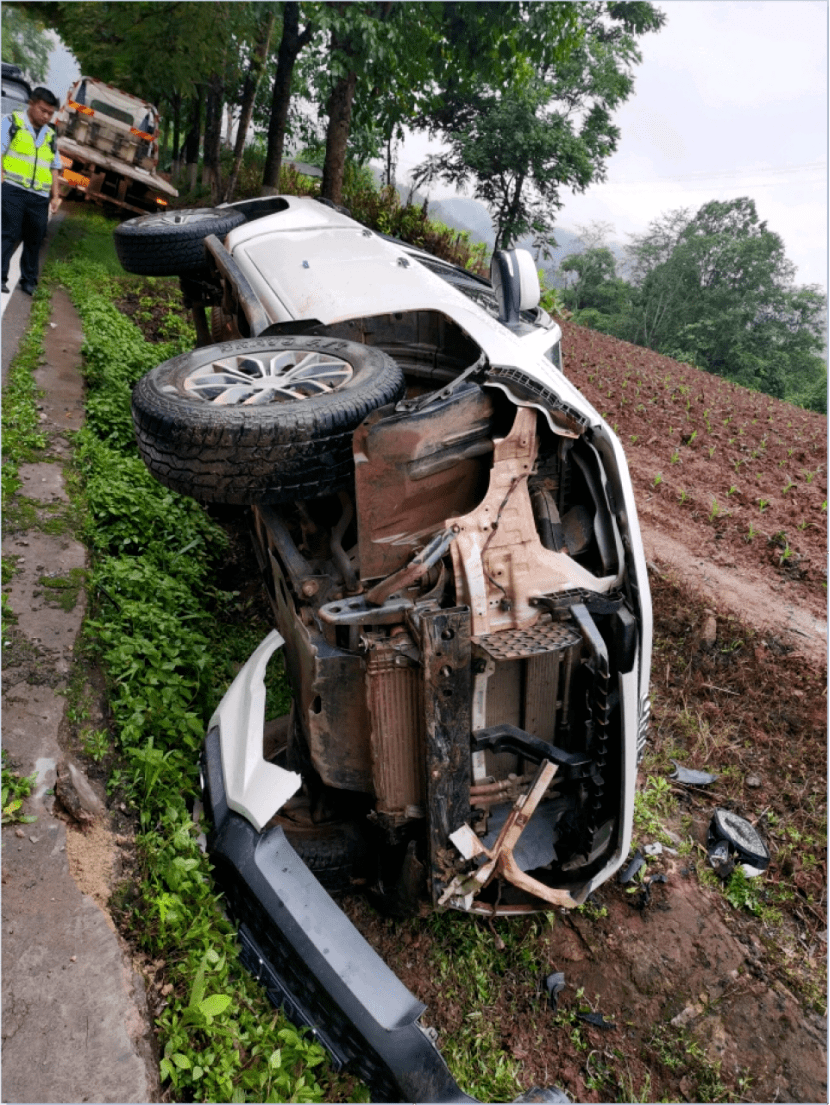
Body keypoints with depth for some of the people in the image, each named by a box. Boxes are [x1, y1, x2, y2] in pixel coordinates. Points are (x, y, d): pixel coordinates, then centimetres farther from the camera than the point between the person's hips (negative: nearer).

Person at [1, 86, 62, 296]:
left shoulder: (50, 135, 21)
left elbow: (54, 167, 23)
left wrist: (55, 195, 14)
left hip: (40, 197, 5)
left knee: (34, 240, 4)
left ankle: (29, 281, 12)